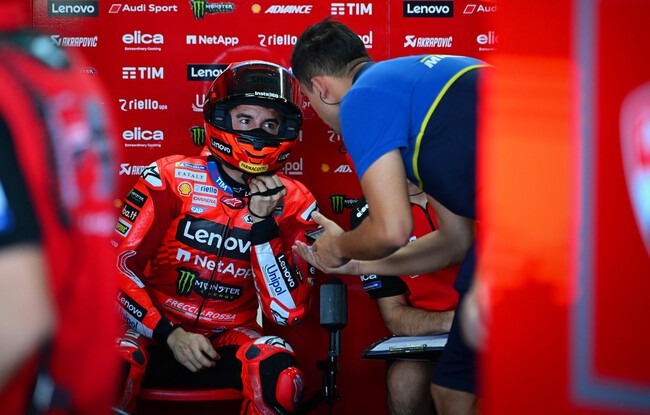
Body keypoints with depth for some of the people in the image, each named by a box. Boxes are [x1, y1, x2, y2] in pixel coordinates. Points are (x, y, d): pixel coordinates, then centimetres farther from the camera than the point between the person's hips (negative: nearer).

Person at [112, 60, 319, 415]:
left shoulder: (292, 204, -1)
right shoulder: (170, 179, -5)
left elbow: (288, 312, -9)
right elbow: (118, 266, -5)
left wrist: (263, 223, -18)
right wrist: (169, 334, -16)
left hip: (230, 340, 2)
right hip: (155, 330, -1)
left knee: (280, 378, -32)